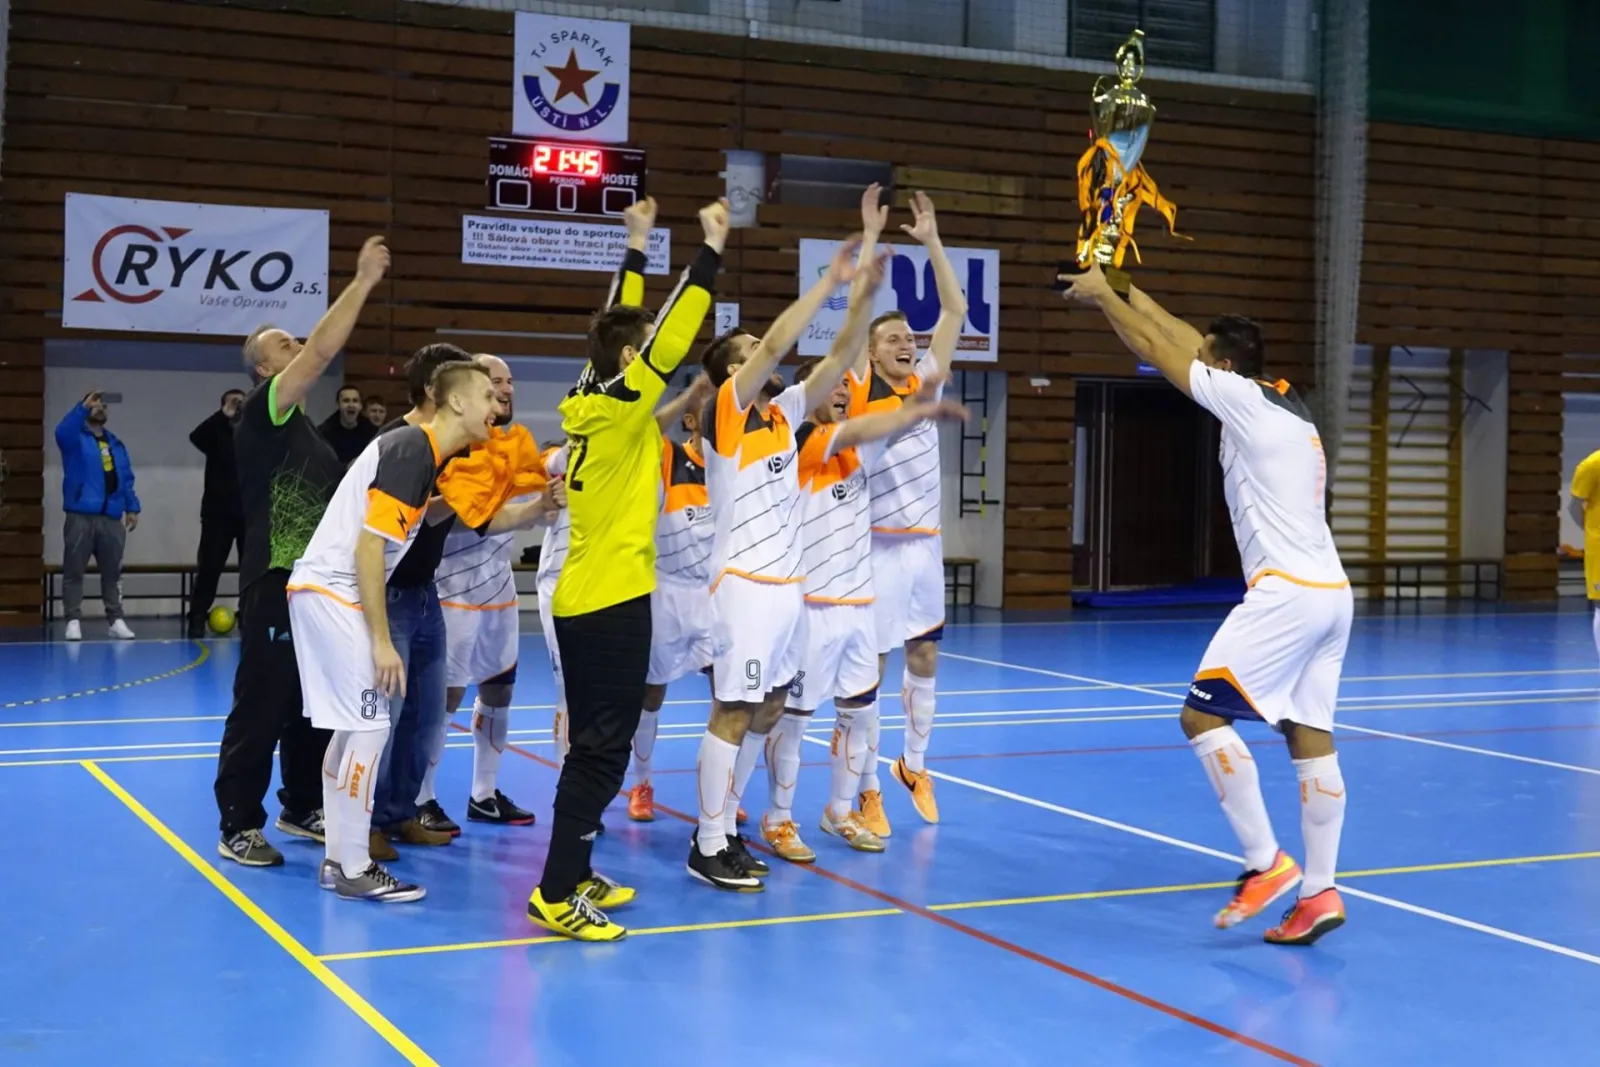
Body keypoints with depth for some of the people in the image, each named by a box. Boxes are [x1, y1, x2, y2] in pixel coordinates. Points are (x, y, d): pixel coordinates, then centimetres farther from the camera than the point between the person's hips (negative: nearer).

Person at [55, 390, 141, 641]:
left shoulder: (115, 444, 19)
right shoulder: (75, 439, 2)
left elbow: (126, 479, 18)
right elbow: (62, 431, -23)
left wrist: (132, 507, 9)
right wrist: (83, 406, -33)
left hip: (111, 517, 5)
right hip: (80, 516, -5)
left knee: (112, 571, 7)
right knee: (73, 571, -2)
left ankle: (116, 619, 12)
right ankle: (74, 620, 1)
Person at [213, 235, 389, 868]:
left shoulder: (309, 432, 17)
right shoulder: (261, 416, -9)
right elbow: (323, 352, -21)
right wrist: (363, 282, -20)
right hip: (275, 590, -9)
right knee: (260, 710, -5)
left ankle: (303, 808, 27)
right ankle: (238, 827, 2)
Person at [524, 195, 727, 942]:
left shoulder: (587, 400, 8)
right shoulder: (620, 405, -13)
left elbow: (623, 324, 20)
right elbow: (675, 334, -16)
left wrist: (636, 246, 26)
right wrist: (711, 250, -11)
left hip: (582, 597, 9)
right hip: (611, 598, -9)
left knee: (594, 744, 15)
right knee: (601, 749, -6)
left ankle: (571, 876, 22)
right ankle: (555, 896, -6)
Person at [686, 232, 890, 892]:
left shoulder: (782, 413, 11)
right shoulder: (725, 413, -9)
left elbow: (840, 358, 8)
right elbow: (776, 344, -21)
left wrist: (864, 293, -4)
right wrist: (831, 280, -19)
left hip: (789, 584, 8)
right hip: (746, 586, -8)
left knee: (765, 714, 11)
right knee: (733, 715, -4)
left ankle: (724, 831, 20)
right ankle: (708, 848, 3)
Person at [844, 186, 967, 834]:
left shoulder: (923, 382, 7)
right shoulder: (860, 389, -5)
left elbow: (955, 311, 6)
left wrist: (931, 240, 1)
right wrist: (871, 235, -14)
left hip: (926, 542, 5)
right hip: (880, 545, -5)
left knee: (925, 660, 13)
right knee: (869, 667, 0)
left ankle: (914, 767, 30)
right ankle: (868, 790, 7)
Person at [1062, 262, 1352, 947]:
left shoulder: (1242, 397, -6)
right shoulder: (1285, 405, 18)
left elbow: (1157, 350, 3)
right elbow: (1190, 342, 28)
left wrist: (1104, 296, 17)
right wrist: (1126, 290, 34)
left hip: (1287, 591, -9)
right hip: (1331, 594, 9)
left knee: (1203, 714, -5)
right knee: (1309, 736, 7)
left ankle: (1267, 864, -7)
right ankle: (1319, 892, 5)